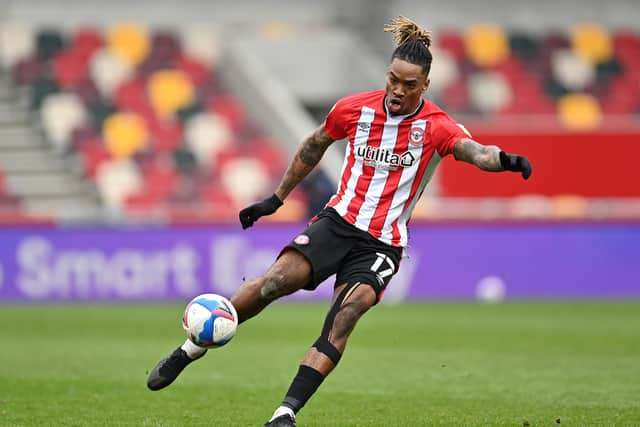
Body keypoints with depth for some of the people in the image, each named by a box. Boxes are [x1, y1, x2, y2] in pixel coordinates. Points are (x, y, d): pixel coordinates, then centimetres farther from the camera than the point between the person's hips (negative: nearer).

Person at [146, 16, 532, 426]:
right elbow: (314, 147, 16)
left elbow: (475, 152, -29)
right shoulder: (354, 109, -1)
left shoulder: (436, 126, -9)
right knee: (278, 278, -23)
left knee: (348, 312, -26)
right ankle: (191, 349, -8)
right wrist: (277, 198, 20)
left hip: (383, 243, -1)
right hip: (338, 221, 1)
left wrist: (503, 159, -52)